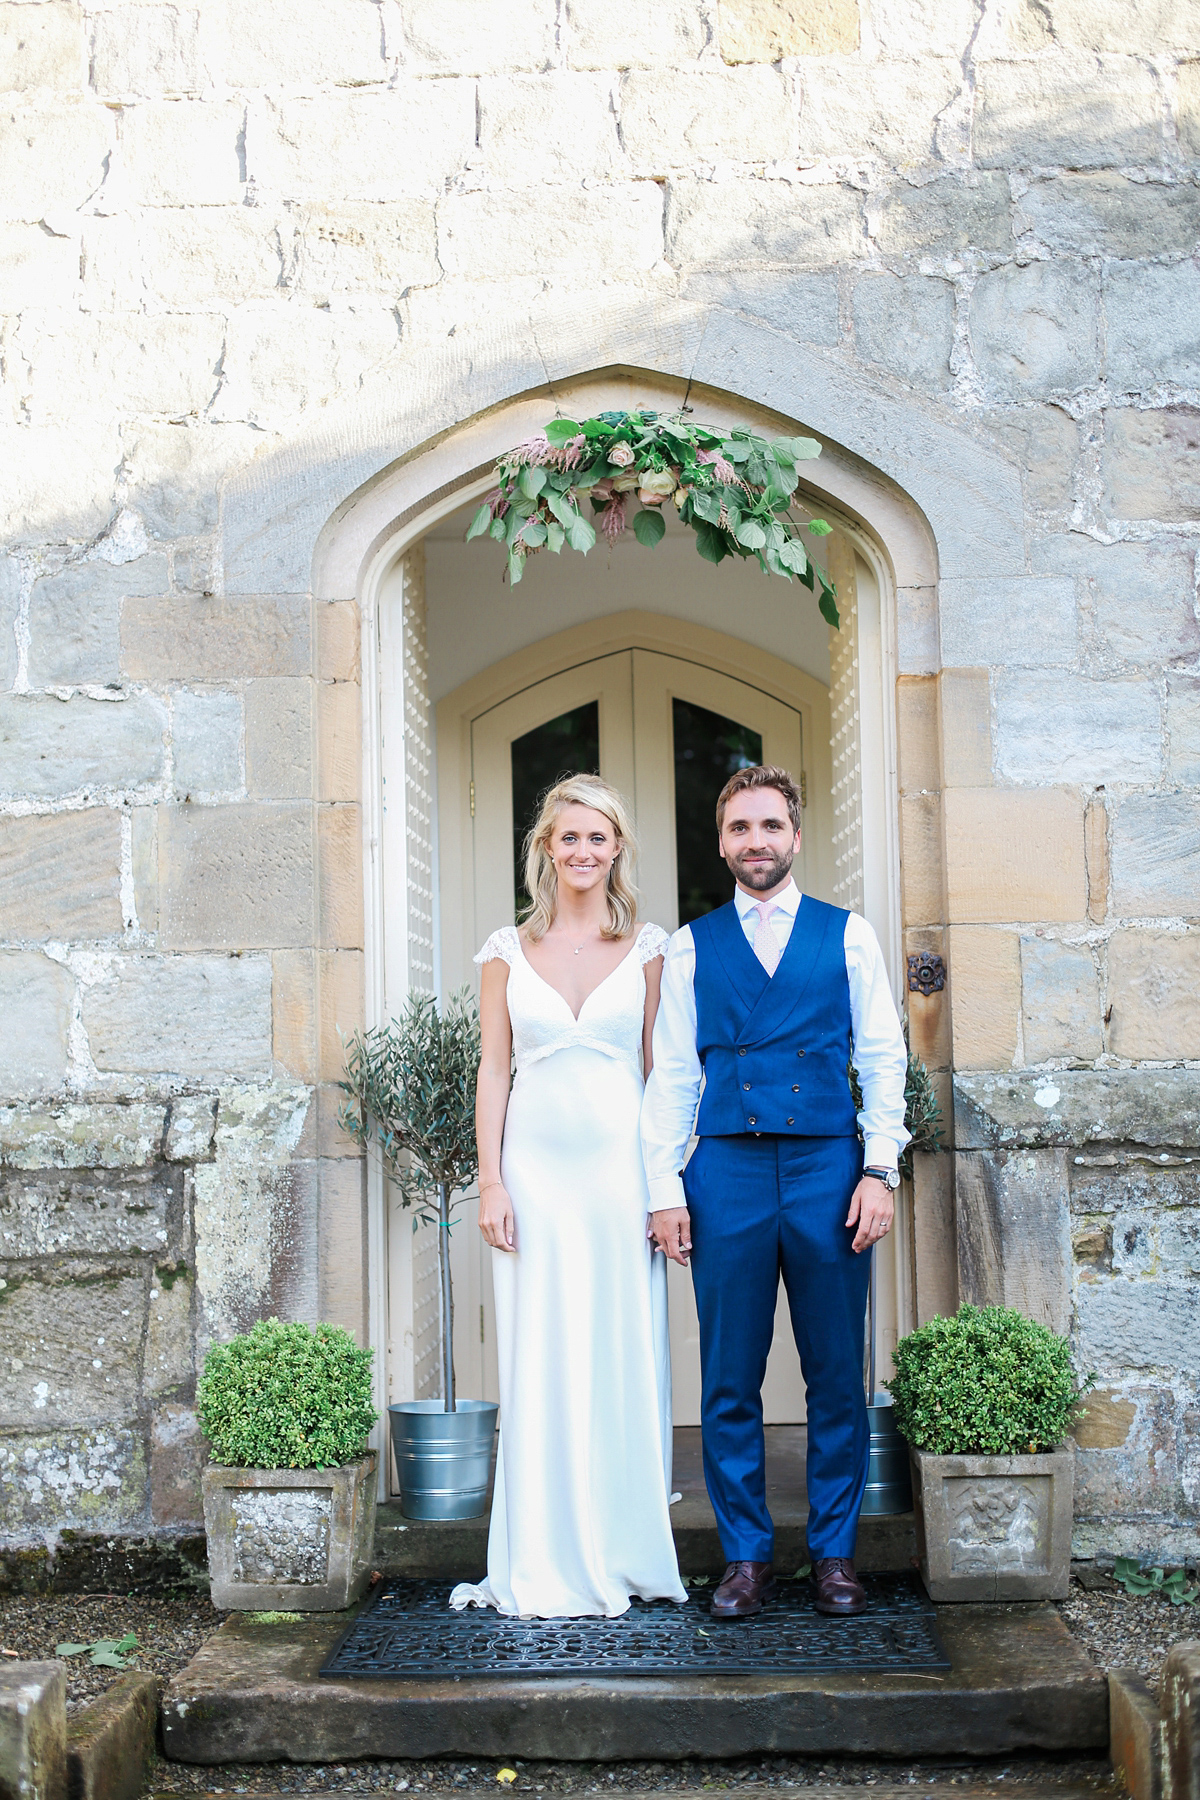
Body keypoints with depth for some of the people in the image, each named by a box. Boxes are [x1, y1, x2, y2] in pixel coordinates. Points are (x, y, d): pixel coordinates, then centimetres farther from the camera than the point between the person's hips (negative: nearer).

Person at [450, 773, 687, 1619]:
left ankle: (626, 1553, 16)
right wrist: (490, 1182, -2)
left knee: (626, 1355, 3)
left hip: (622, 1162, 0)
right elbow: (493, 1068, 6)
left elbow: (661, 1066, 4)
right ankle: (547, 1564, 12)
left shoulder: (648, 947, 5)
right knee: (540, 1358, 3)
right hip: (536, 1164, 1)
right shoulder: (509, 950, 7)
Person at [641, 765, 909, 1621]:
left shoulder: (849, 935, 8)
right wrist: (664, 1187, 1)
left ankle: (836, 1553, 18)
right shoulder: (692, 946, 10)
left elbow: (884, 1058, 6)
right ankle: (746, 1555, 16)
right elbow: (672, 1074, 8)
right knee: (729, 1382, 4)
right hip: (726, 1173, 1)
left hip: (828, 1167, 0)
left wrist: (881, 1169, -4)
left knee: (838, 1377, 5)